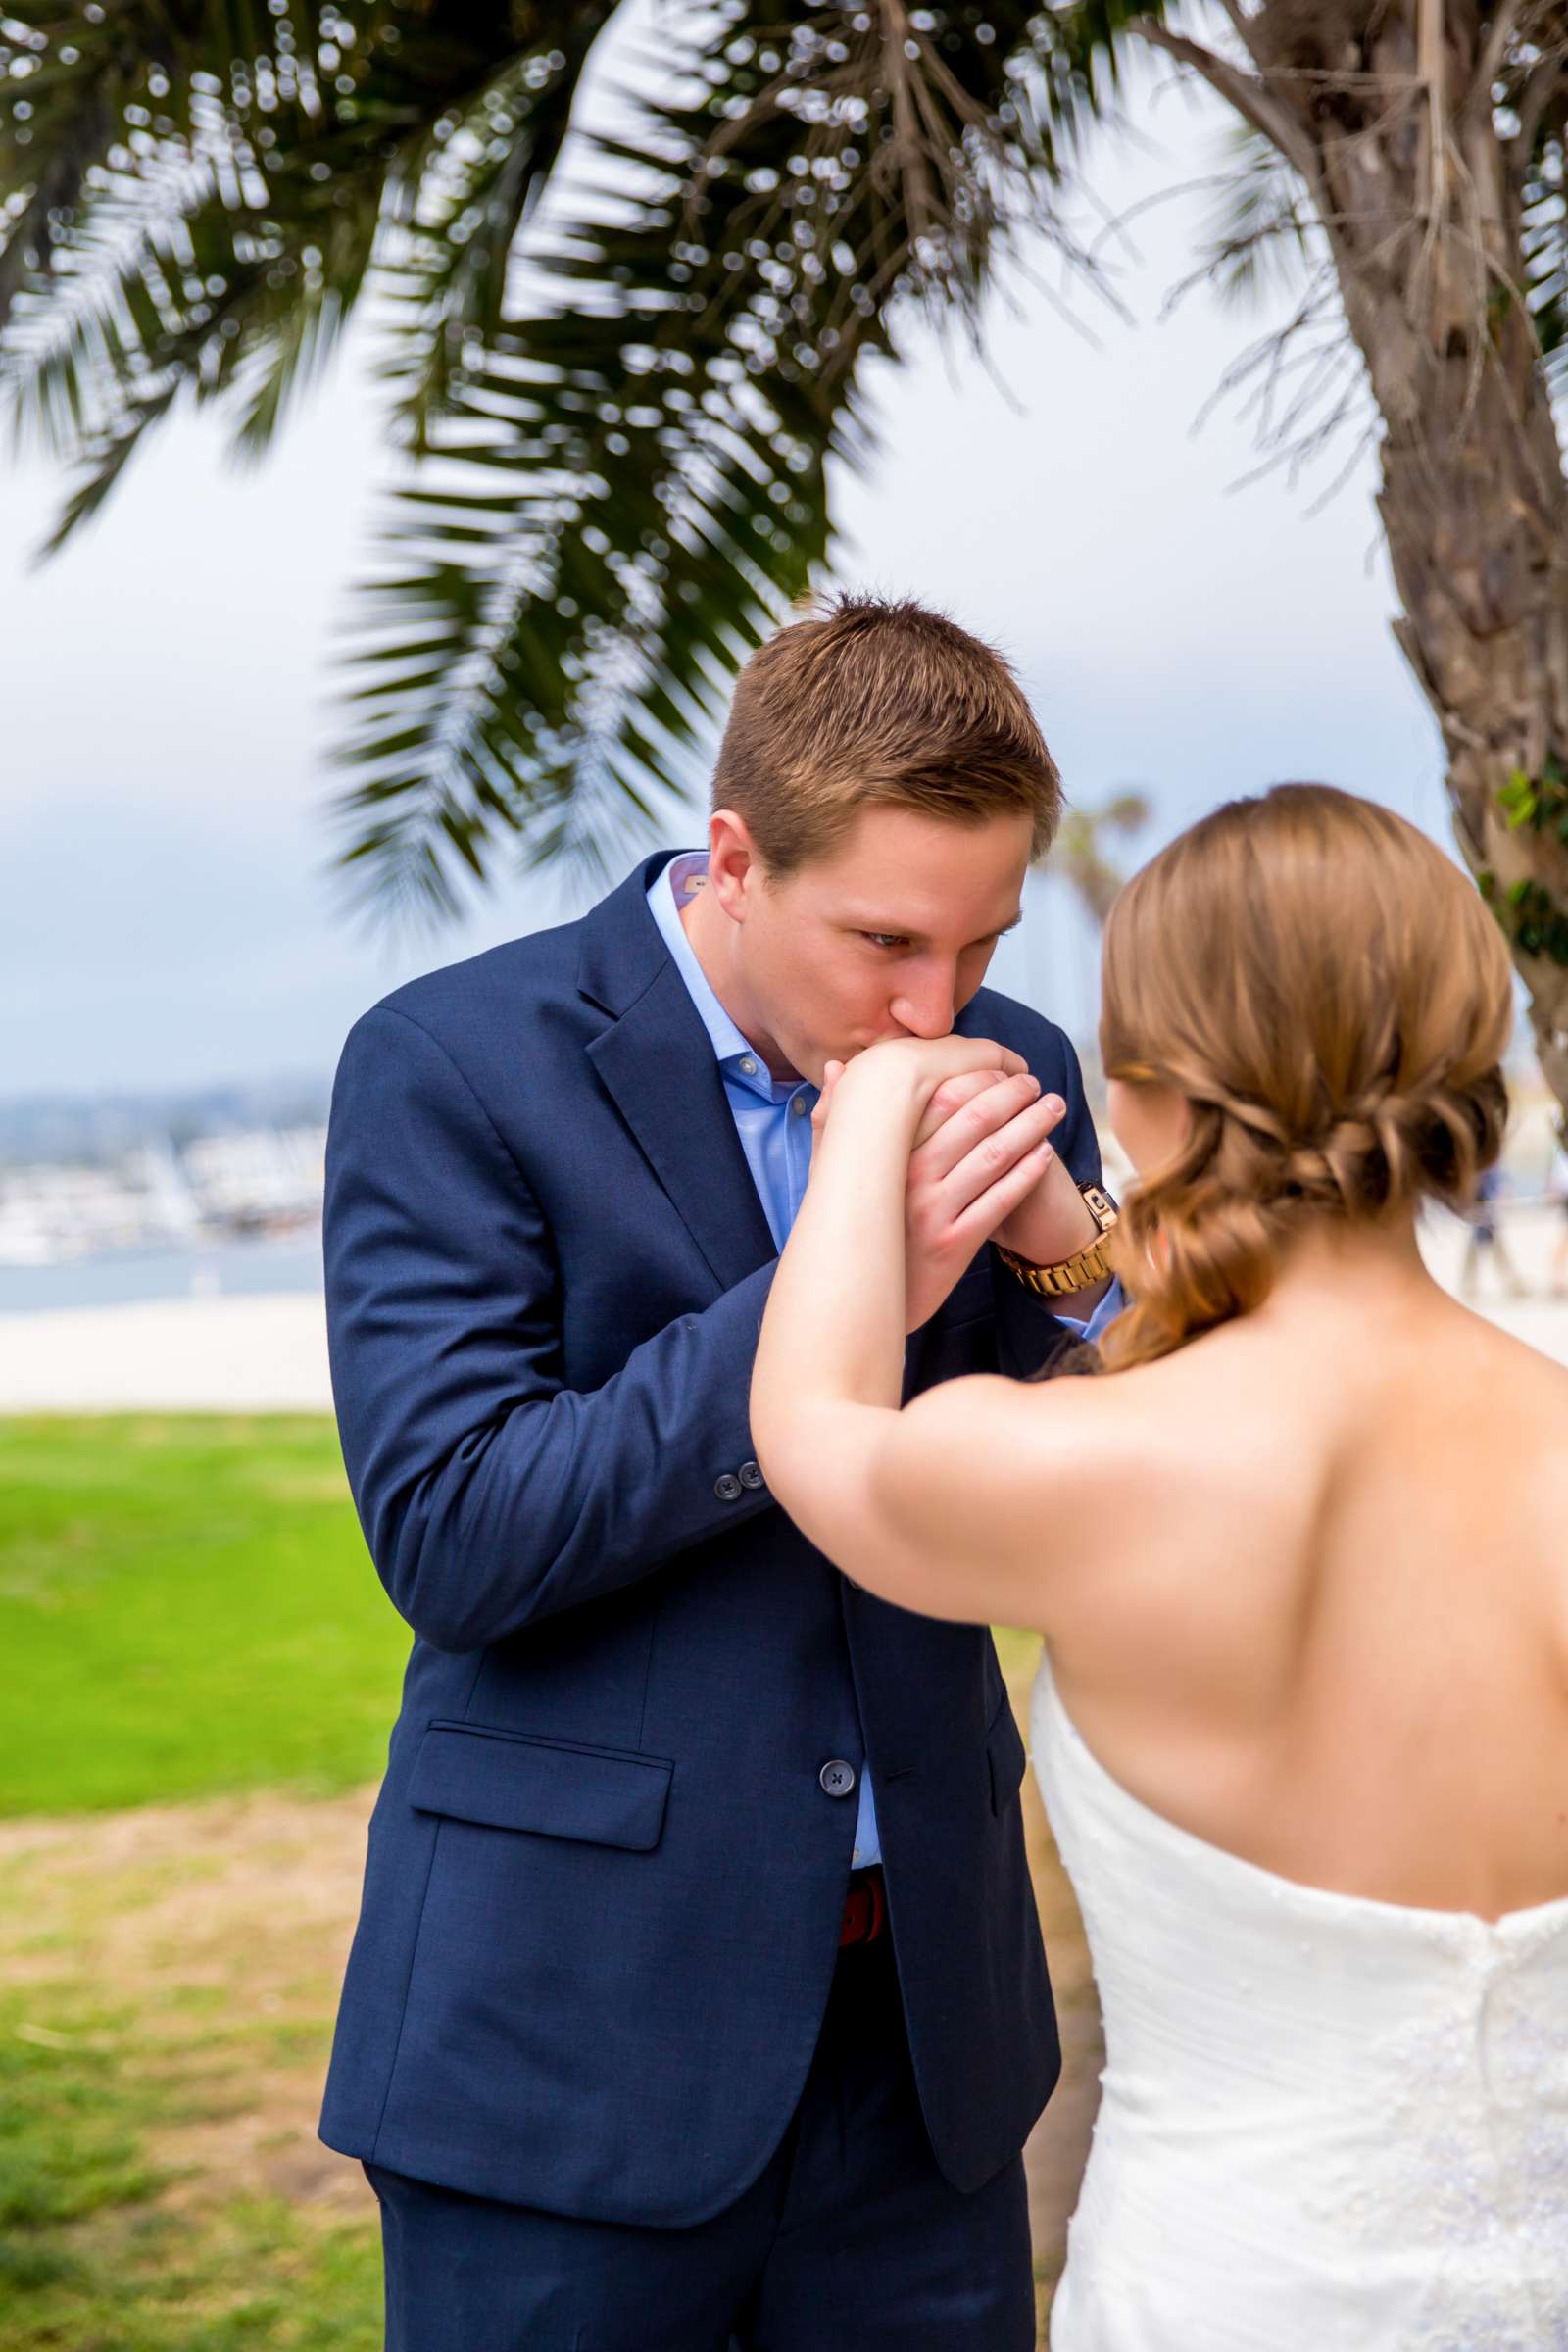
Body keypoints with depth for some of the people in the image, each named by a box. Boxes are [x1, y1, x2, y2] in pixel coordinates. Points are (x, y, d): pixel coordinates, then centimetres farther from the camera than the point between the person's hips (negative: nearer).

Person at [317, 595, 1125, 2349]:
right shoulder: (452, 1066, -10)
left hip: (923, 2009, 4)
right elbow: (448, 1542, -17)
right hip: (577, 2030, -4)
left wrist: (1069, 1250, -15)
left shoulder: (1005, 1078, 4)